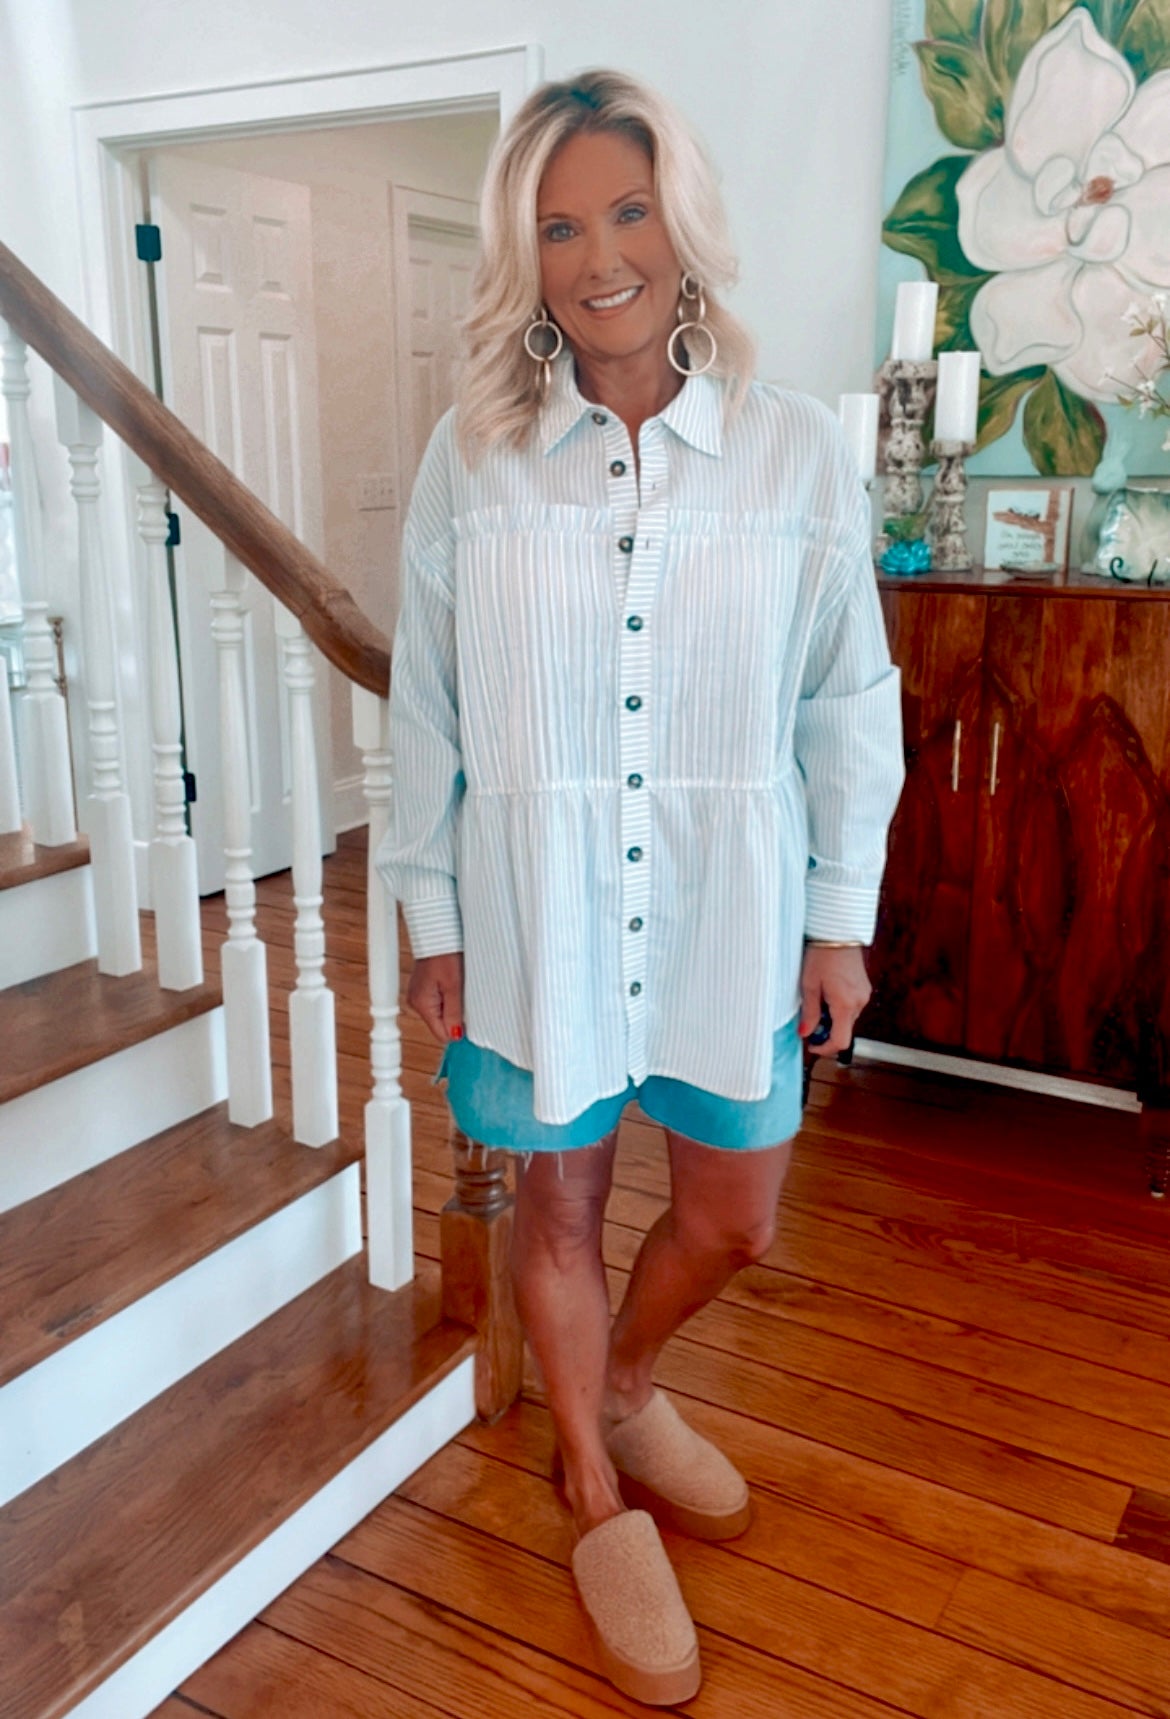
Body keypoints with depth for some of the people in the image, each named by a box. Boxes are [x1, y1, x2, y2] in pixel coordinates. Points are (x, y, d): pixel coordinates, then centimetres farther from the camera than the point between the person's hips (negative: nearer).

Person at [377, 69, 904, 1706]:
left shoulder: (795, 449, -4)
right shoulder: (471, 455, -5)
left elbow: (849, 701, 0)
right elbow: (427, 707, 0)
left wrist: (842, 918, 1)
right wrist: (431, 918, 1)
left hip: (728, 913, 2)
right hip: (537, 911, -1)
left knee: (735, 1219, 15)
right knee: (560, 1210, 15)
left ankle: (623, 1387, 50)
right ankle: (602, 1499, 43)